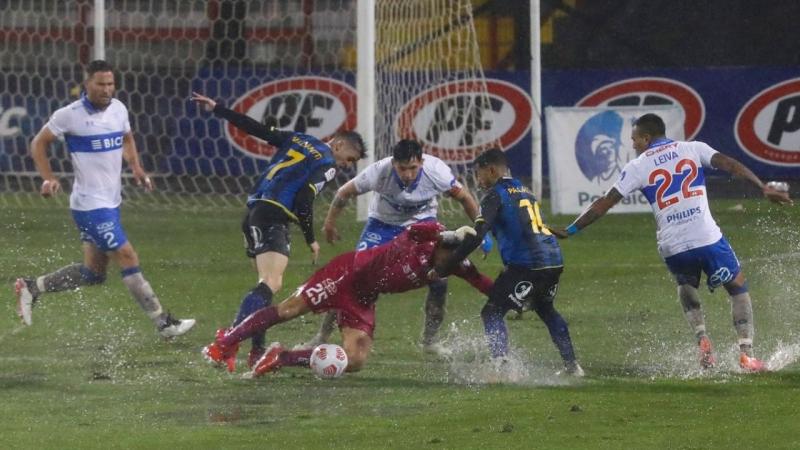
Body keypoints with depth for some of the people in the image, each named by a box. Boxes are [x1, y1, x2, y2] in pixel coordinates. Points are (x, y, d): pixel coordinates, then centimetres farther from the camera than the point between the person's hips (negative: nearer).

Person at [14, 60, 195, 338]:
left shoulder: (118, 109, 6)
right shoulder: (70, 115, -13)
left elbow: (127, 139, 25)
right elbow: (39, 144, -2)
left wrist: (136, 168, 7)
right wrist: (48, 178, -15)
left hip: (111, 202, 8)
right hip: (90, 205, -8)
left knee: (94, 272, 13)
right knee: (128, 259, -10)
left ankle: (32, 288, 26)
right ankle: (164, 324, -5)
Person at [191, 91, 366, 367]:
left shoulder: (298, 140, 21)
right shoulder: (327, 165, -3)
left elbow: (256, 128, 18)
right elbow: (304, 201, -13)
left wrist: (216, 109, 23)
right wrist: (311, 240, -2)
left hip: (254, 216, 10)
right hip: (273, 218, -10)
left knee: (268, 285, 17)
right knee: (271, 284, -24)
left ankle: (257, 351, 15)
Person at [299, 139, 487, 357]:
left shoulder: (436, 172, -30)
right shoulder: (378, 172, -32)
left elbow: (464, 197, -11)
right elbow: (344, 193, -13)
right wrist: (330, 223, -1)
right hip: (383, 223, -1)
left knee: (439, 280, -13)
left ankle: (430, 340, 8)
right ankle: (322, 336, -2)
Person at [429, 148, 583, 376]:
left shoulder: (495, 195, -1)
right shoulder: (526, 192, 23)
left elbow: (475, 238, -12)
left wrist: (443, 269, -11)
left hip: (526, 263, -8)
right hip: (554, 260, 8)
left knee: (492, 313, -2)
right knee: (546, 309, 31)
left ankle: (501, 364, -22)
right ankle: (572, 364, 31)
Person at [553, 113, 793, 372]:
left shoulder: (637, 166, 8)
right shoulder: (693, 149, 10)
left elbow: (605, 203, 7)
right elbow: (730, 165, -1)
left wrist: (570, 231, 14)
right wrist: (764, 188, -1)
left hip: (672, 247, 1)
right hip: (708, 239, -1)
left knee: (686, 287, 31)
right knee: (738, 288, 17)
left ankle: (701, 337, 7)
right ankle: (746, 353, 3)